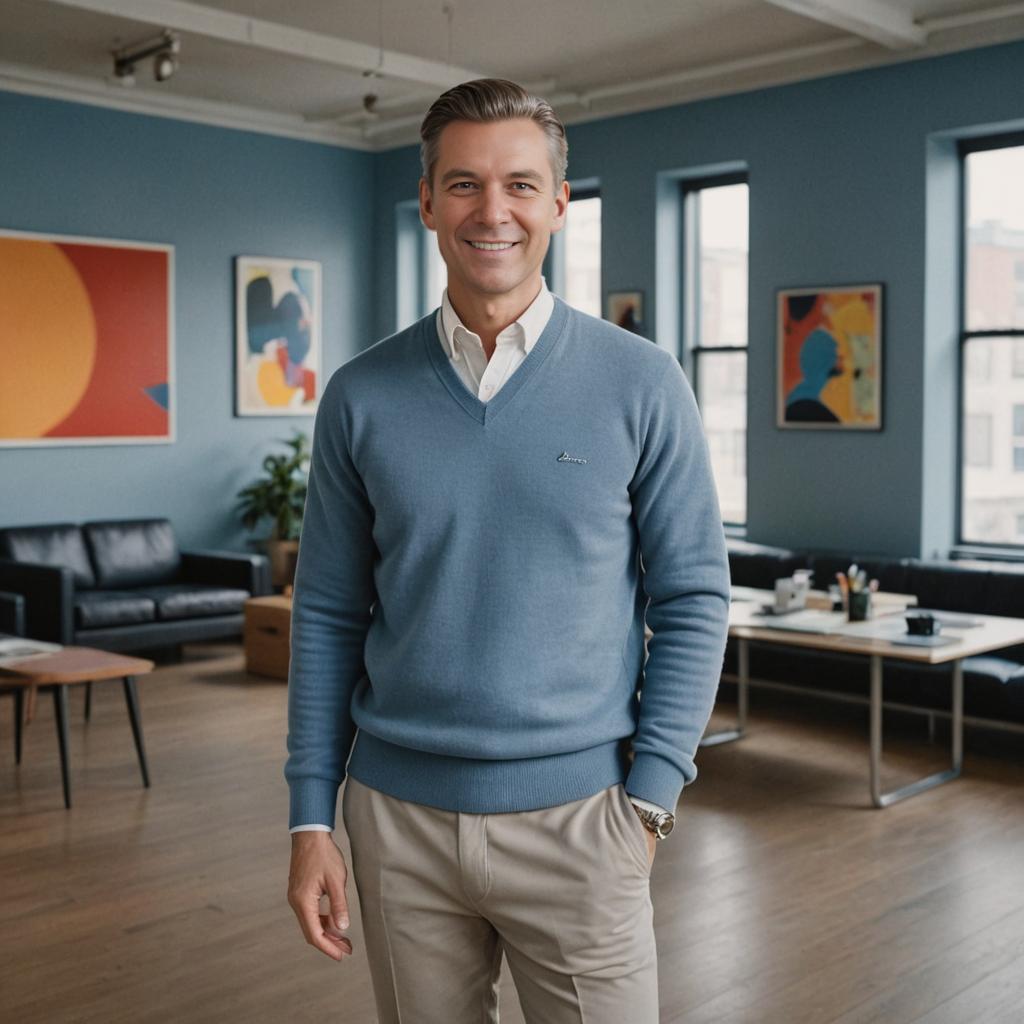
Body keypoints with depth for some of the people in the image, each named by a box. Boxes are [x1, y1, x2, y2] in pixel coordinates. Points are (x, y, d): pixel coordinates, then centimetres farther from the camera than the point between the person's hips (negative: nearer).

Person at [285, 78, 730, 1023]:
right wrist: (311, 817, 2)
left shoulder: (640, 385, -4)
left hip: (575, 815, -2)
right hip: (398, 815, 2)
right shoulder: (363, 396, 1)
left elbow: (692, 598, -2)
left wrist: (648, 797, -7)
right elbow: (328, 615, 4)